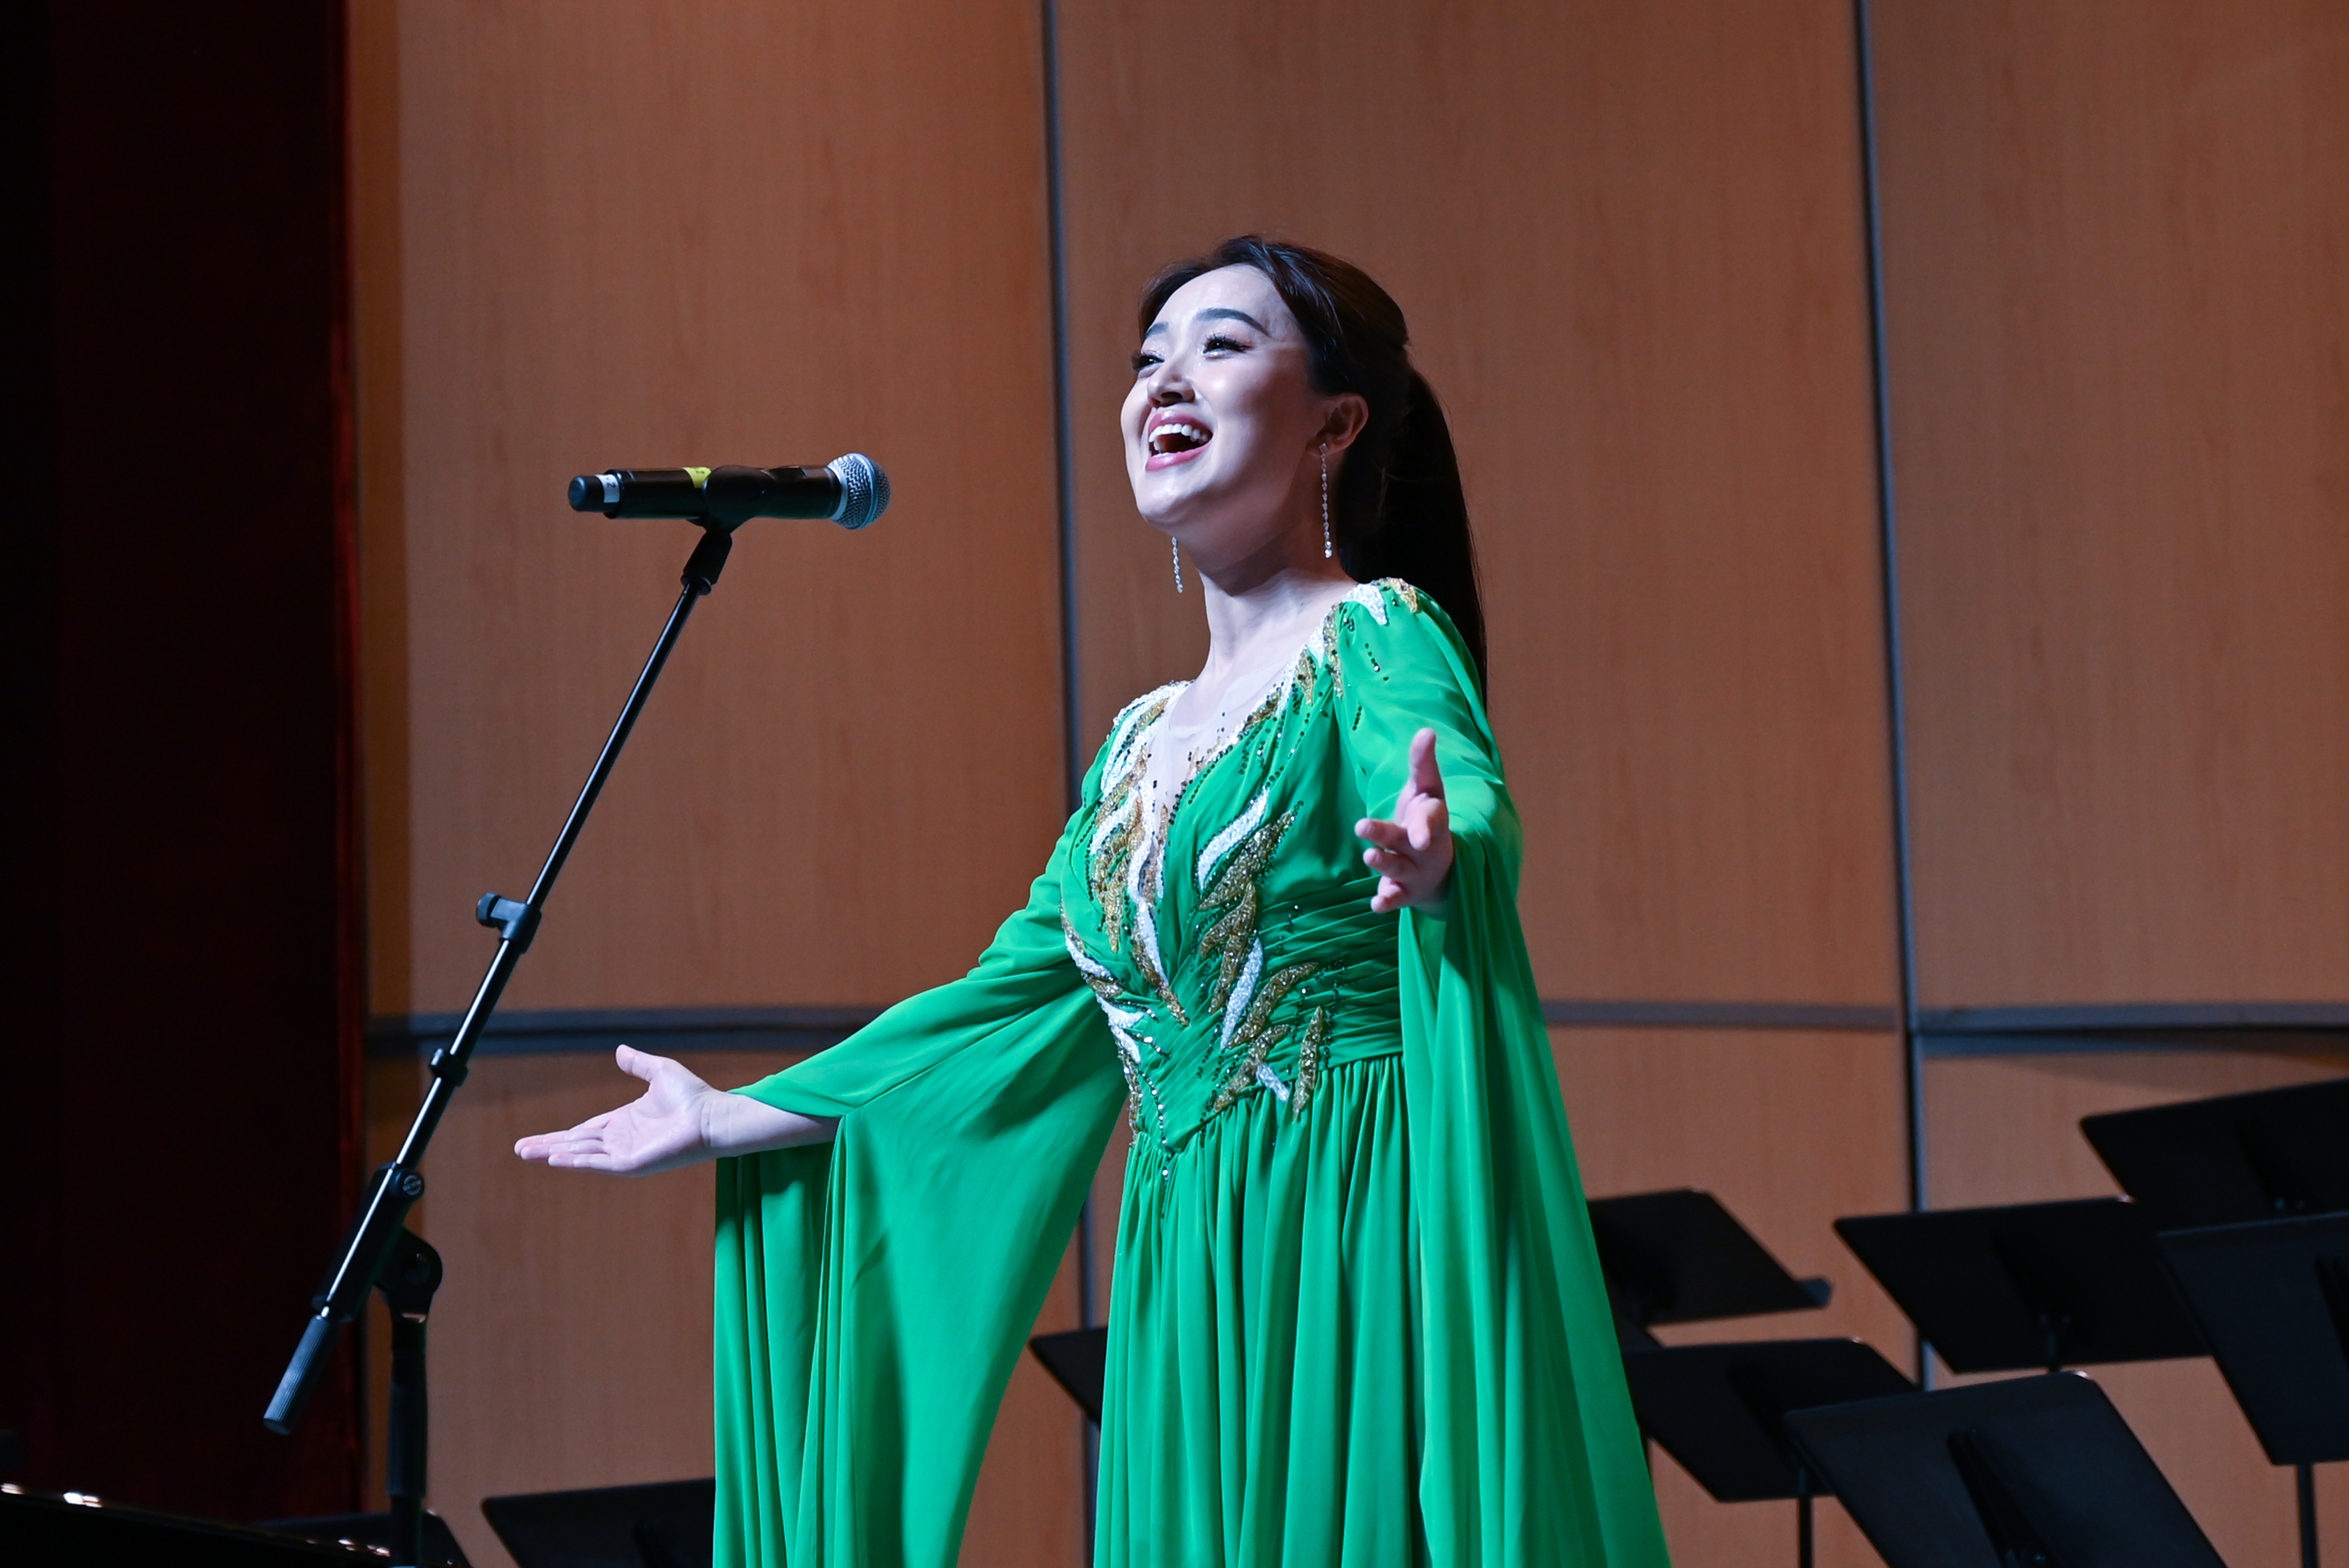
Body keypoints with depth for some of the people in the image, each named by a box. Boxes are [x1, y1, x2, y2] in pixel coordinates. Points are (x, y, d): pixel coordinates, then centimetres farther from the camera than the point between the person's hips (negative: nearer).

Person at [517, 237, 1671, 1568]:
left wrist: (1436, 858, -48)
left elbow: (1473, 801, -24)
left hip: (1360, 1252, -6)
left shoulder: (1378, 637, -3)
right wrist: (732, 1121, 27)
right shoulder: (1142, 743, 18)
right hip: (1186, 1295, 7)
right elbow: (1009, 1002, 23)